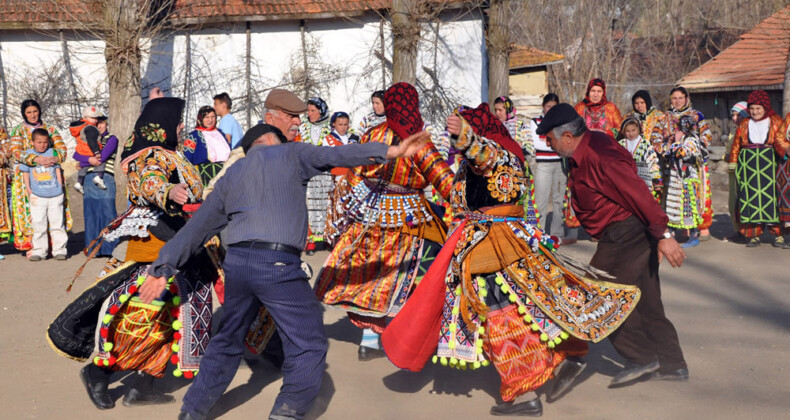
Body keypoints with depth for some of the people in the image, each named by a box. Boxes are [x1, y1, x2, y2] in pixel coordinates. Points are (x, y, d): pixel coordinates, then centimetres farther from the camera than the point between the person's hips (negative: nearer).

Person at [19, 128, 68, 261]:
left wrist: (60, 187, 5)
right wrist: (28, 189, 3)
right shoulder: (27, 154, 6)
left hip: (55, 195, 0)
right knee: (38, 225, 2)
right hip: (37, 196, 0)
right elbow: (25, 173, 9)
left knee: (57, 224, 3)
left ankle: (59, 250, 10)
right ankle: (39, 251, 11)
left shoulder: (53, 153, 6)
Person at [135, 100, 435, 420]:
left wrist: (164, 268, 21)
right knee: (308, 345, 3)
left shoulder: (231, 175, 23)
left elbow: (198, 225, 21)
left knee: (228, 342, 23)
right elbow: (338, 154, -5)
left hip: (236, 261, 6)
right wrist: (390, 150, -12)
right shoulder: (291, 154, 10)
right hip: (277, 263, -6)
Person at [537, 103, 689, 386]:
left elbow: (638, 193, -25)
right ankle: (672, 364, 23)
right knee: (646, 301, 15)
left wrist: (663, 235, -24)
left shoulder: (599, 158, -23)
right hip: (637, 234, 10)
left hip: (625, 233, -10)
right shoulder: (585, 152, 10)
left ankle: (641, 357, 6)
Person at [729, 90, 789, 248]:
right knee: (750, 197, -1)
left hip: (768, 164, -2)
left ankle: (777, 234, -2)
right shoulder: (744, 124, 13)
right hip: (748, 165, 2)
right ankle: (755, 234, 3)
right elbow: (736, 145, 14)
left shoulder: (775, 122, 7)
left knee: (770, 195, -7)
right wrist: (733, 163, 7)